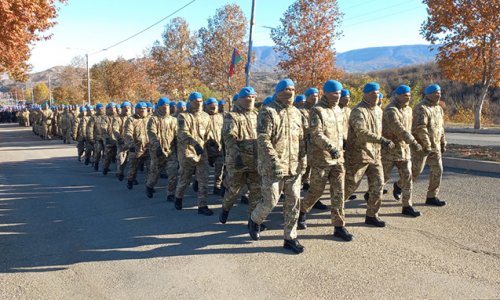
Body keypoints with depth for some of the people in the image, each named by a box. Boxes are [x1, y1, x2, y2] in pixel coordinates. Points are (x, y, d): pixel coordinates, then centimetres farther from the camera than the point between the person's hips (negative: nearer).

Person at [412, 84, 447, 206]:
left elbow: (440, 127, 20)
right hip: (422, 145, -8)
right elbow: (420, 128, -23)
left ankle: (431, 197, 9)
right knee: (416, 170, 0)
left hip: (435, 146, 8)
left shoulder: (438, 109, 13)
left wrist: (443, 143, 15)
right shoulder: (421, 108, -15)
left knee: (437, 170, 2)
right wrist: (426, 145, -24)